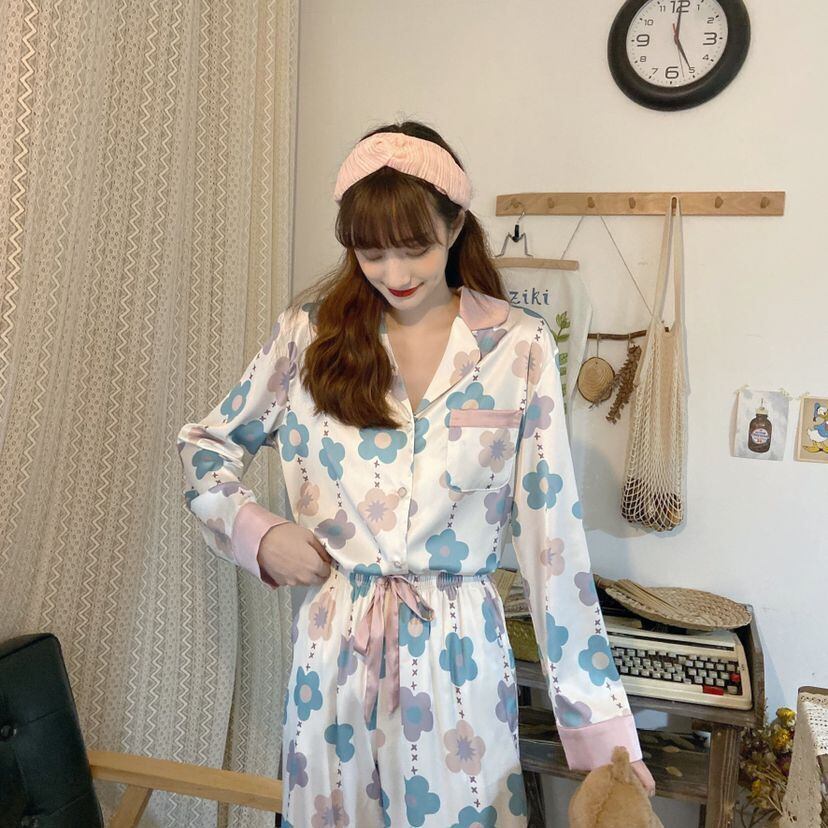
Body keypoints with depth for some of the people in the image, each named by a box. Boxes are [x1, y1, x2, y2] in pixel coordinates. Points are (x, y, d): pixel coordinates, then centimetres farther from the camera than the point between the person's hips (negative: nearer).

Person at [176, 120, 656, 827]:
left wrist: (600, 726, -7)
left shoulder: (519, 347, -6)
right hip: (334, 647, 2)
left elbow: (551, 534, -6)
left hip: (459, 655, -1)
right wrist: (258, 533, -8)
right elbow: (206, 445, 11)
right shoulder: (310, 332, -2)